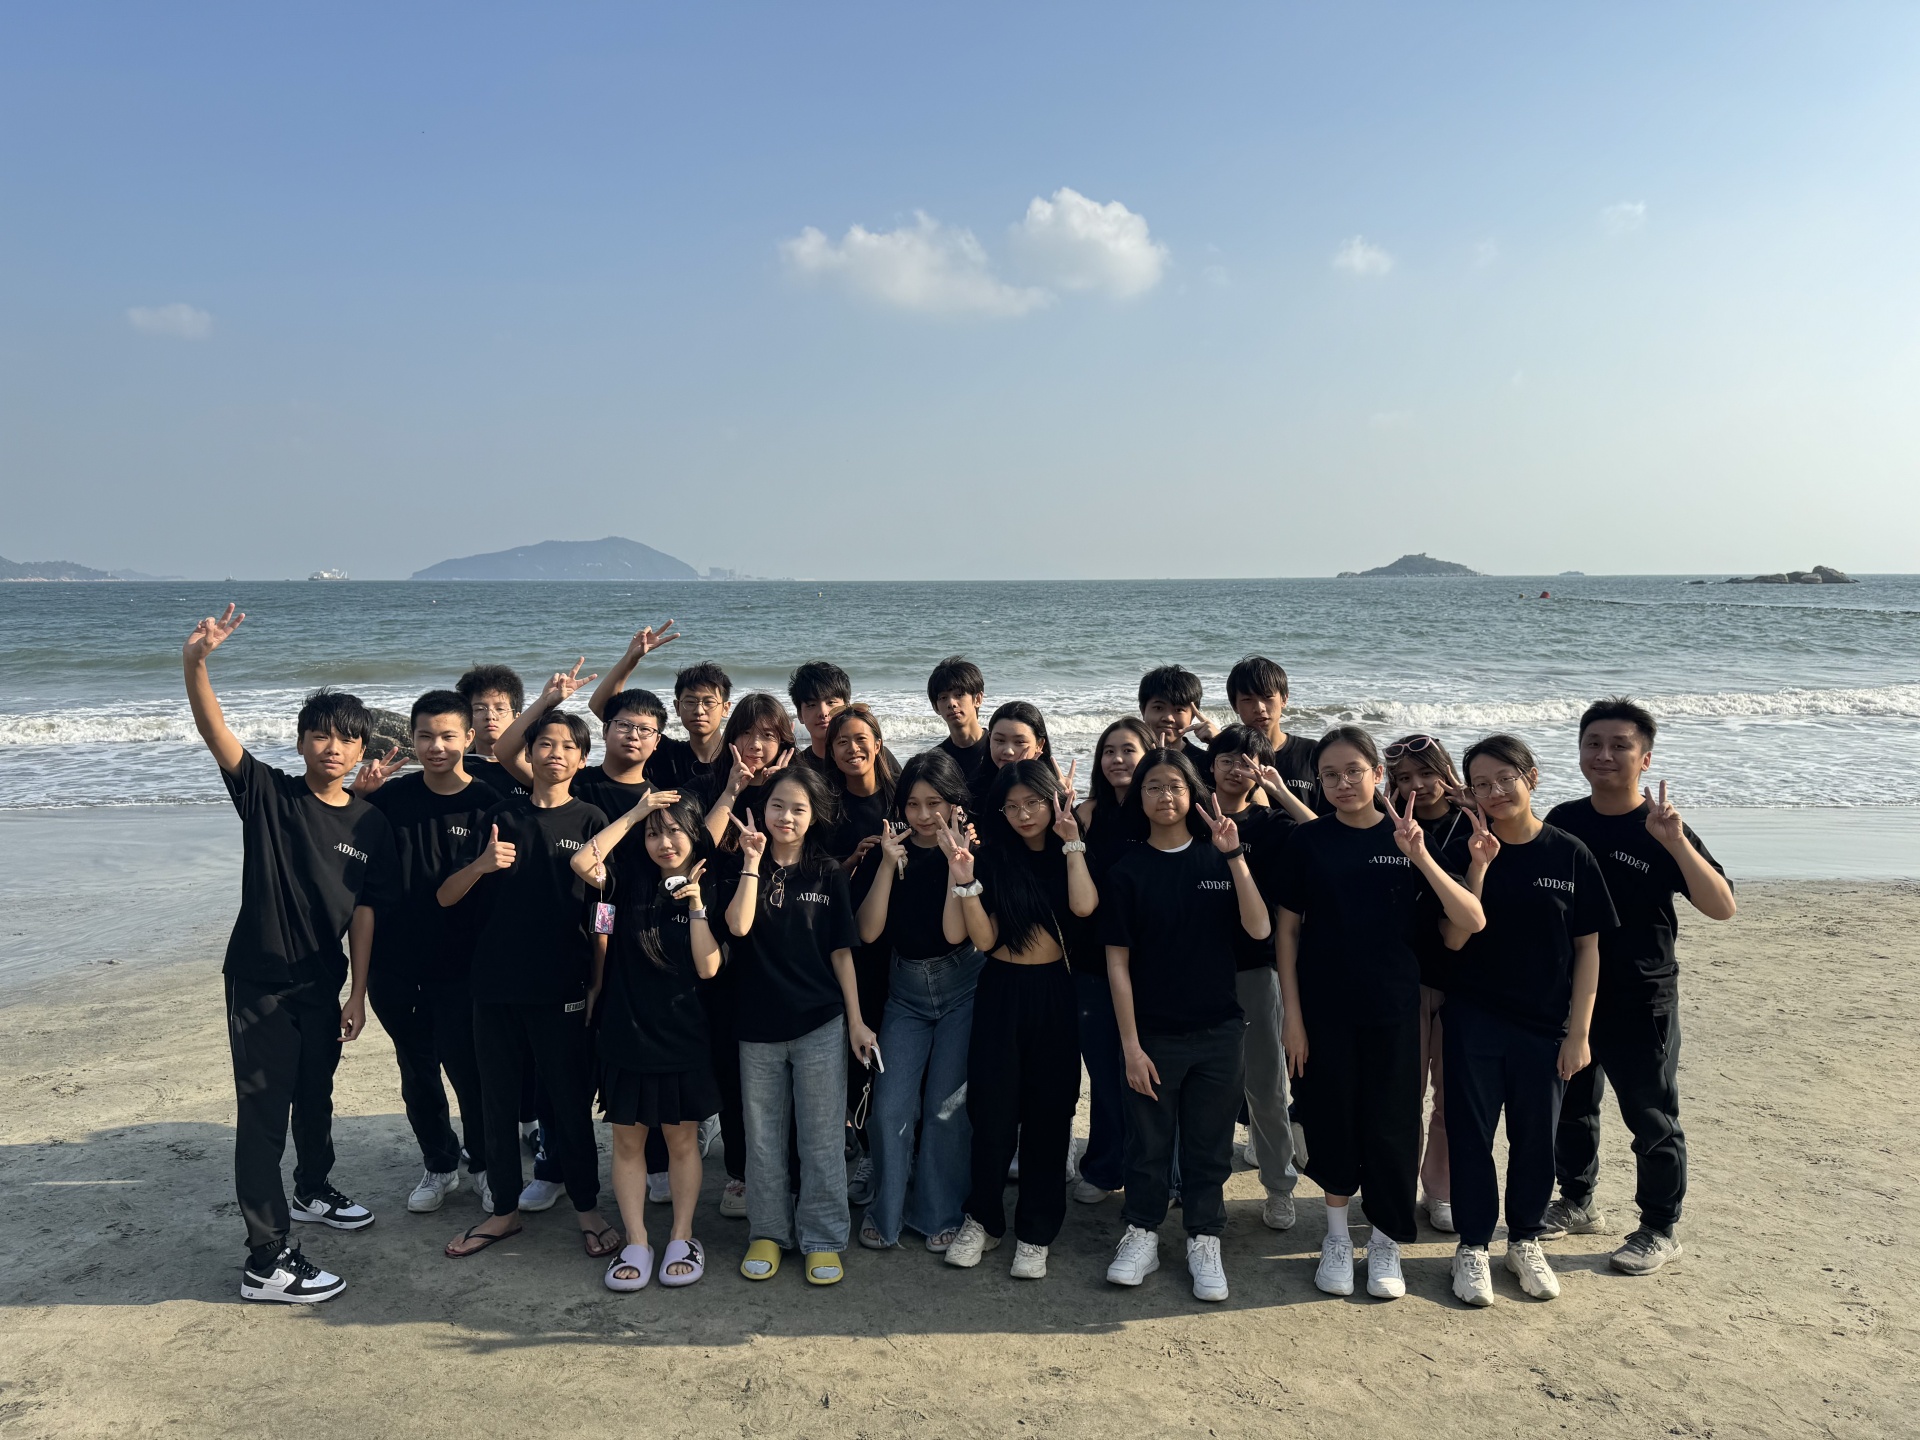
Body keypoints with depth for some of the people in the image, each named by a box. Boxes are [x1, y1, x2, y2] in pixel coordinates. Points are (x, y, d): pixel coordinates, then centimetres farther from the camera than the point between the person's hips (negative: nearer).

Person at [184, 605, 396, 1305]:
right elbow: (215, 732, -25)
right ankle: (266, 1262, 6)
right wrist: (194, 662, -42)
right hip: (259, 983, -5)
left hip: (323, 985, 5)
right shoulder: (268, 794, -10)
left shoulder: (370, 824, -1)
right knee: (263, 1115, -2)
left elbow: (364, 910, 2)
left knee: (315, 1098, 23)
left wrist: (358, 992, 2)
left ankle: (313, 1192, 48)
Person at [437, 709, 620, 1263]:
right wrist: (480, 865, -15)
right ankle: (505, 1210, 27)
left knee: (570, 1102, 6)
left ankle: (587, 1208, 22)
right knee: (497, 1101, 11)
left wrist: (599, 985, -6)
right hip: (495, 986, 3)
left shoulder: (590, 821, 1)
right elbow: (444, 897, 5)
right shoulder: (499, 818, 7)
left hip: (562, 989, -3)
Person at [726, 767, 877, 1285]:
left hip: (820, 1025, 0)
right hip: (758, 1026, 1)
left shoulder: (828, 874, 2)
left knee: (823, 1139, 5)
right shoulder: (747, 867, 1)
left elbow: (842, 951, 4)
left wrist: (856, 1020, 0)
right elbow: (738, 926, -17)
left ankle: (823, 1239, 17)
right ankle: (768, 1232, 26)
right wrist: (753, 860, -17)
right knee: (762, 1136, 11)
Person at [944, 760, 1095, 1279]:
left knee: (1048, 1113, 6)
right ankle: (982, 1220, 22)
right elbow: (984, 939, -6)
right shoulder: (993, 859, 1)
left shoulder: (1073, 857, 2)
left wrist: (1071, 841, -14)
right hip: (1001, 991, 0)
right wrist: (965, 881, -18)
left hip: (1055, 993, 0)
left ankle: (1035, 1234, 20)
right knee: (992, 1109, 2)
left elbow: (1084, 906, -19)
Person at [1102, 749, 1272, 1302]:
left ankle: (1204, 1241, 25)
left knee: (1209, 1142, 10)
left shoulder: (1217, 860, 1)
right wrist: (1130, 1044, -8)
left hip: (1217, 1030, 1)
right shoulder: (1128, 872, -4)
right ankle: (1141, 1234, 27)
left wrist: (1235, 855, -19)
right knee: (1149, 1139, 9)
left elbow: (1259, 929, -11)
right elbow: (1117, 962, -4)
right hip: (1153, 1033, -1)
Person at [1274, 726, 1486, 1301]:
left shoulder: (1407, 839, -3)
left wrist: (1421, 859, -24)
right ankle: (1337, 1235, 30)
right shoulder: (1307, 842, -3)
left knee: (1391, 1124, 6)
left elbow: (1473, 921, -12)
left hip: (1393, 1008, 0)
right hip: (1324, 1009, 0)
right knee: (1331, 1121, 9)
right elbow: (1287, 930, 0)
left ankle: (1386, 1242, 26)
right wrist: (1292, 1014, -4)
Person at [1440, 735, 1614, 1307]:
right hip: (1474, 1020, 0)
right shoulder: (1467, 850, -4)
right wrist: (1479, 866, -20)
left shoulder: (1570, 855, -5)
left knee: (1535, 1137, 12)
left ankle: (1525, 1242, 32)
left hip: (1545, 1025, 0)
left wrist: (1578, 1033, -3)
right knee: (1471, 1134, 6)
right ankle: (1473, 1246, 23)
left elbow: (1588, 947, -1)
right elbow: (1454, 938, -9)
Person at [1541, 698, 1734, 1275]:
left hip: (1640, 1004, -5)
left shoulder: (1661, 831, -12)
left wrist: (1675, 842, -32)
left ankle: (1659, 1230, 24)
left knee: (1652, 1119, 7)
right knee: (1570, 1106, 18)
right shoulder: (1563, 821, 1)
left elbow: (1721, 907, -21)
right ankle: (1576, 1204, 37)